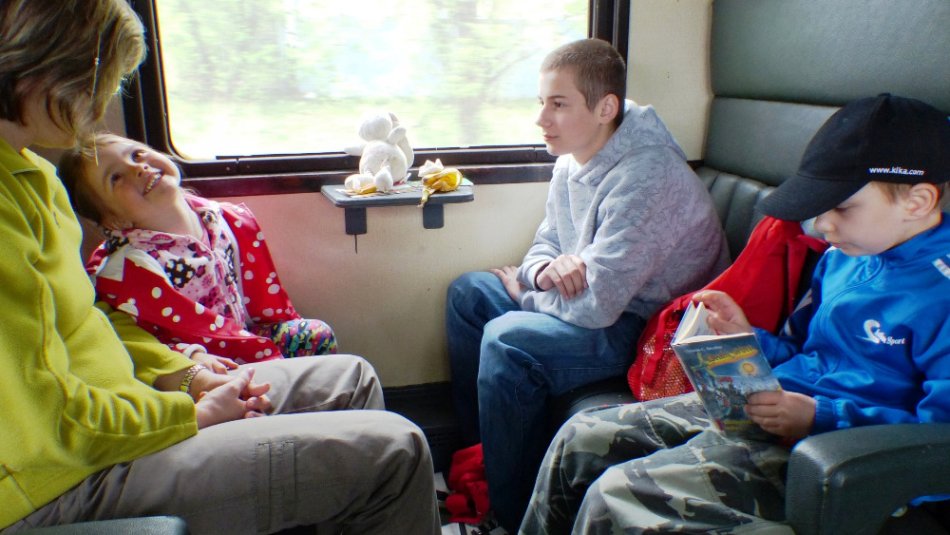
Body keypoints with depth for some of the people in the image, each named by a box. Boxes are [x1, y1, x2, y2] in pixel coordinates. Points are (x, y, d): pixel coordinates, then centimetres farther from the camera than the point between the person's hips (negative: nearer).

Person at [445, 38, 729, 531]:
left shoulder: (645, 176, -28)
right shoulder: (573, 160, 0)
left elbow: (594, 305, -32)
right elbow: (545, 242, 12)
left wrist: (523, 291, -11)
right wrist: (544, 270, -15)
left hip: (646, 326, -10)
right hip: (596, 301, 10)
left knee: (507, 340, -29)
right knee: (466, 293, 7)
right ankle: (479, 447, 16)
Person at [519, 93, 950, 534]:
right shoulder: (843, 257, 11)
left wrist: (820, 416, -24)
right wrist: (748, 337, 3)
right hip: (750, 405, 9)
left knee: (616, 496, -22)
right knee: (580, 438, 2)